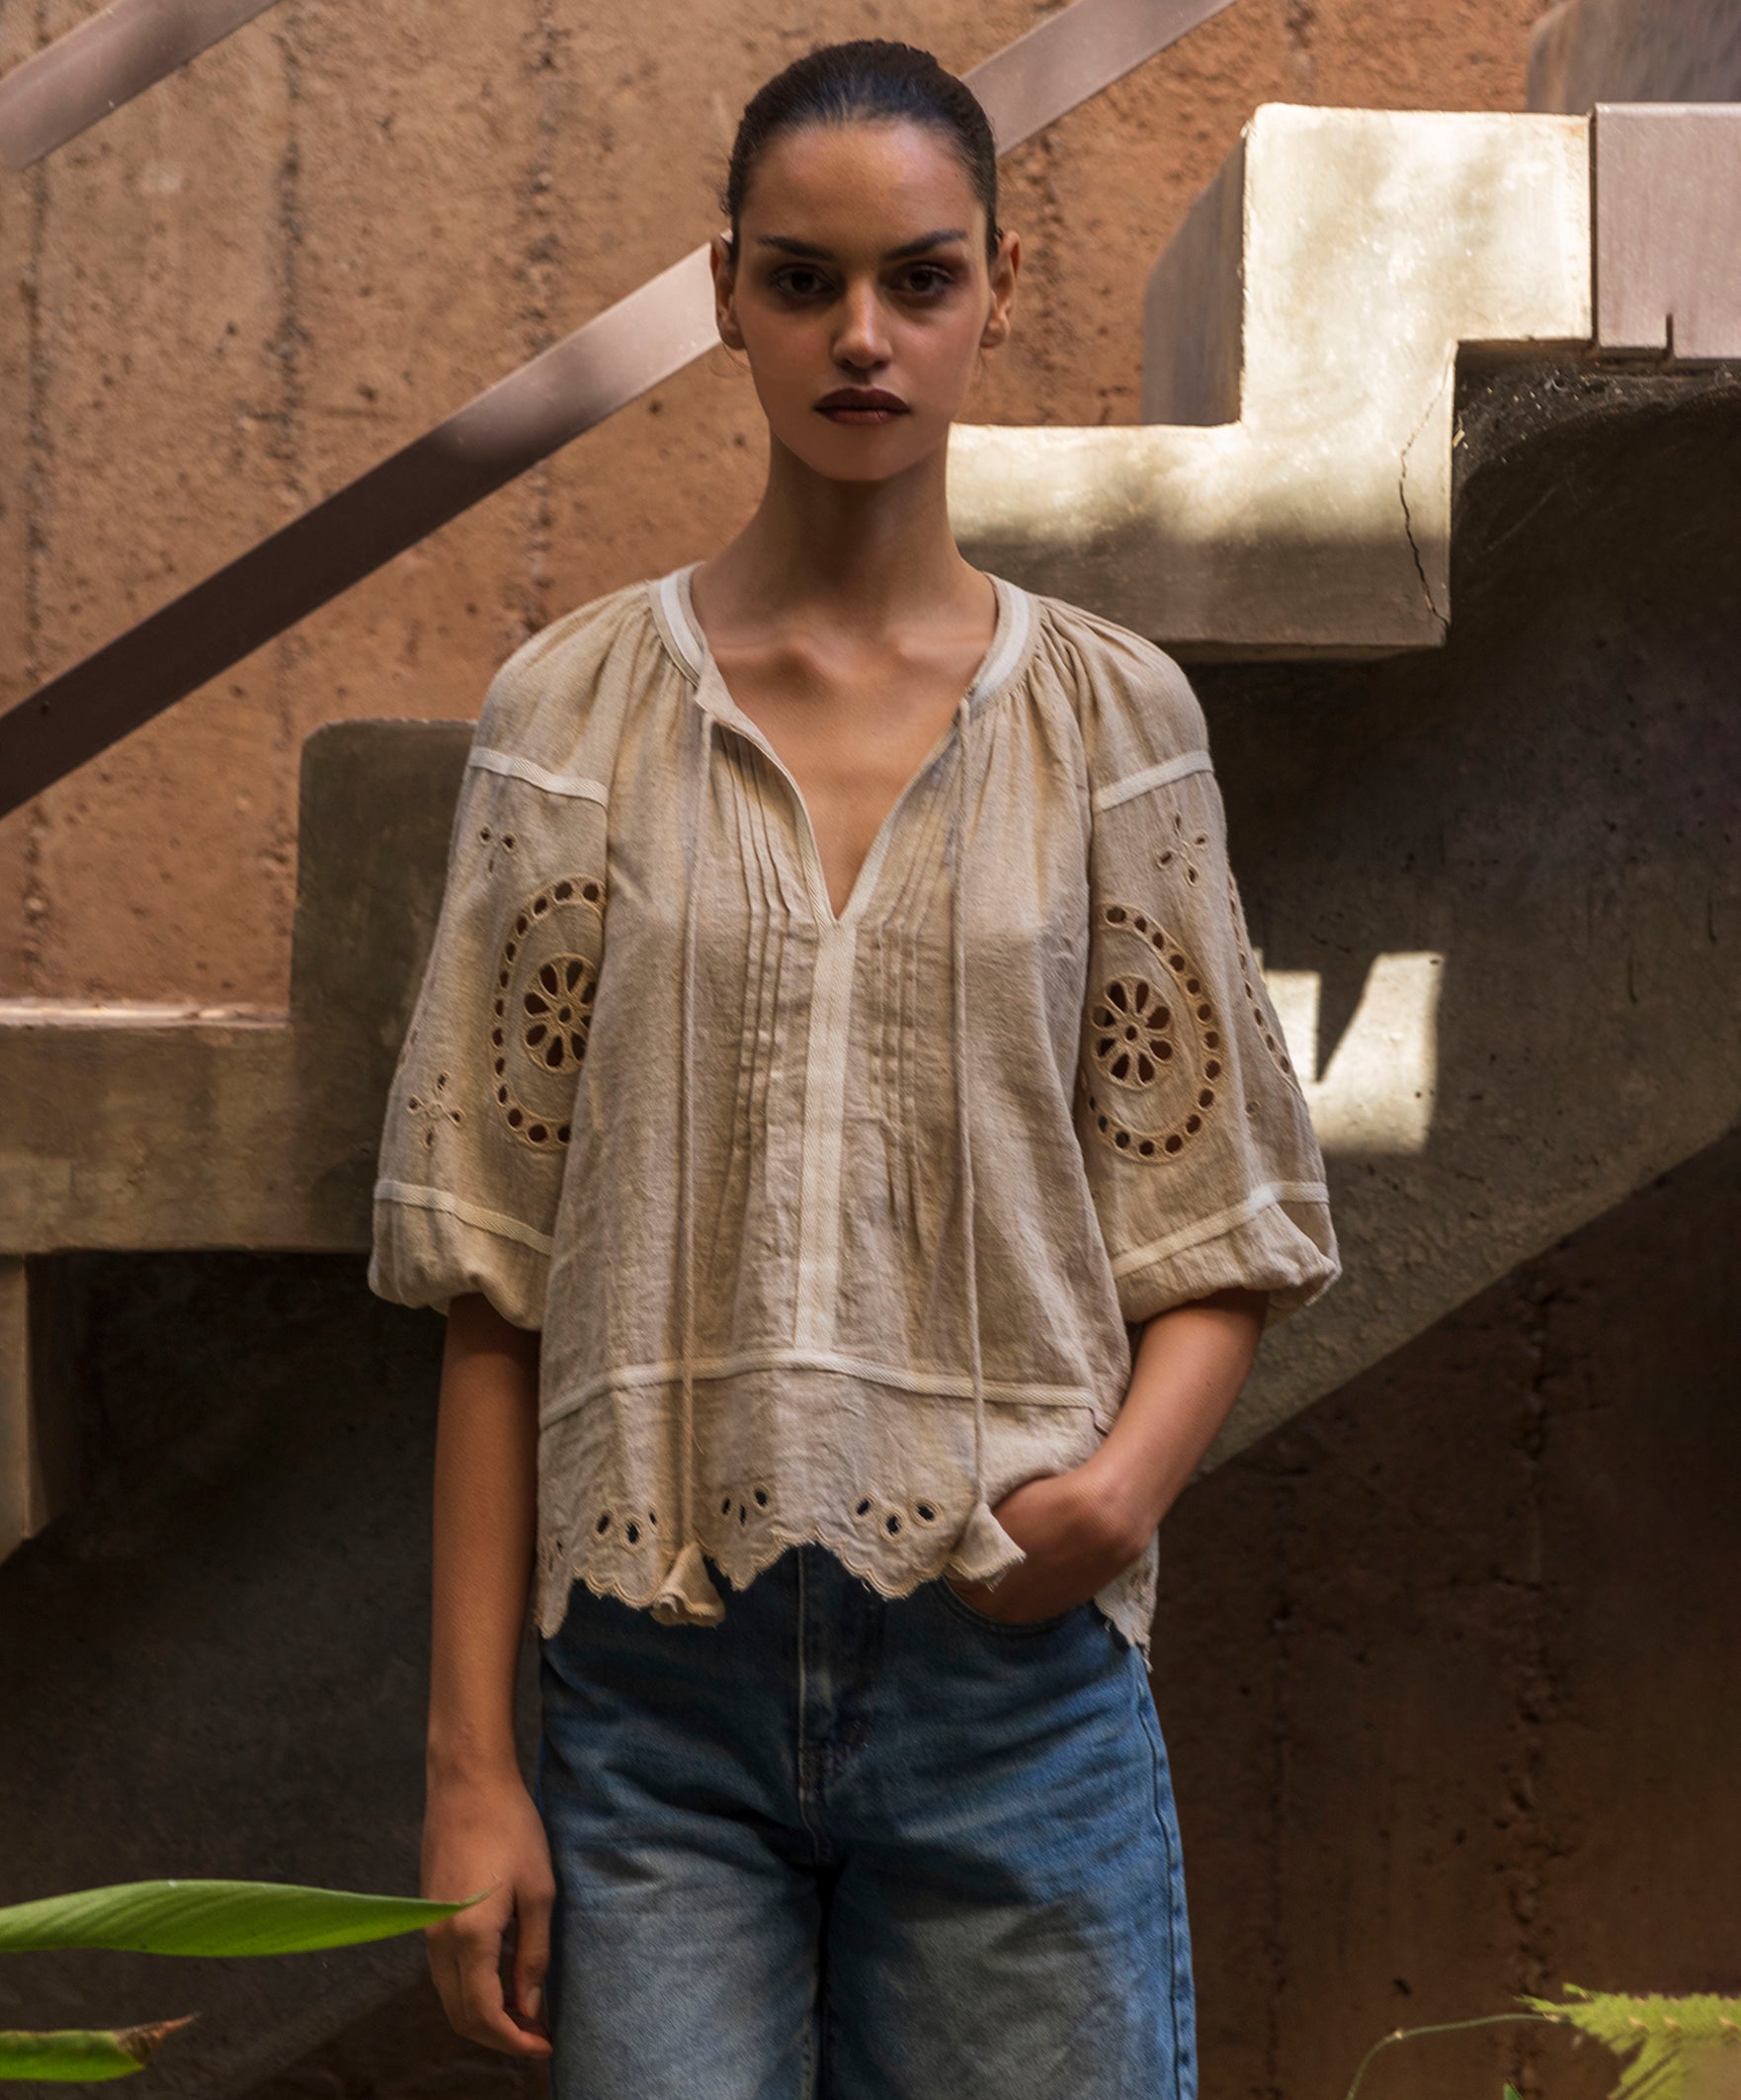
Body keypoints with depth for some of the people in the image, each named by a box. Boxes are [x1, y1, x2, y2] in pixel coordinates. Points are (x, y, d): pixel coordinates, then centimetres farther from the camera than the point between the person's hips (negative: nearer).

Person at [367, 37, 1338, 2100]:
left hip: (1010, 1660, 1)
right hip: (651, 1681, 0)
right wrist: (468, 1756, -2)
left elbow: (1220, 1229, 6)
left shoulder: (1110, 715, 3)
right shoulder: (573, 710, 2)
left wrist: (1130, 1472, -15)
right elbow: (494, 1270, 1)